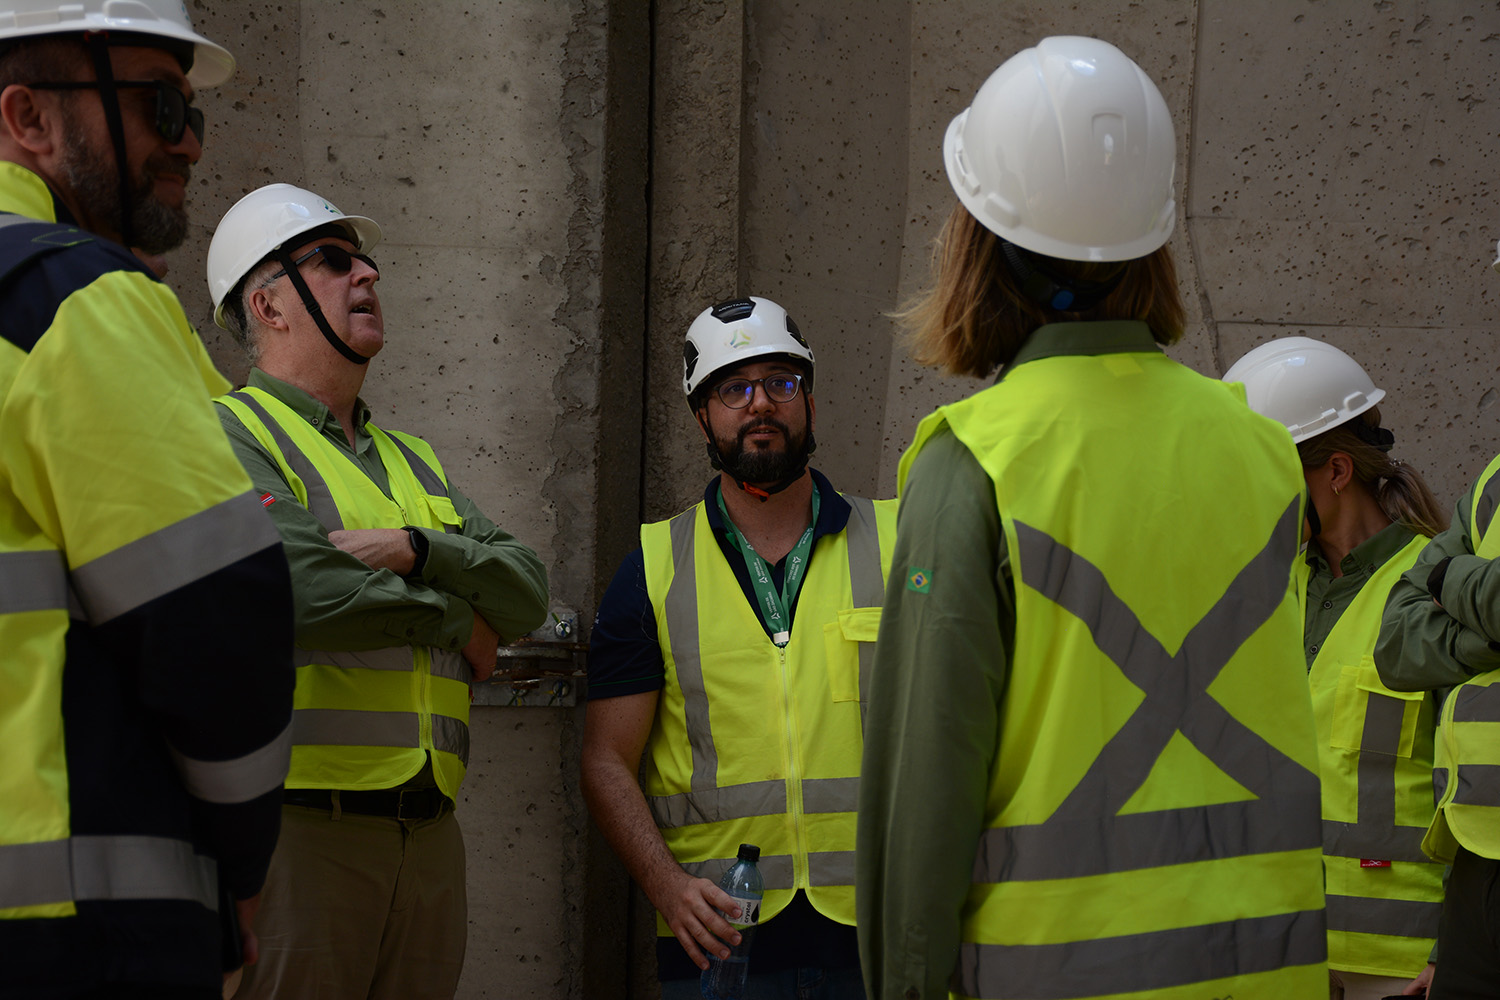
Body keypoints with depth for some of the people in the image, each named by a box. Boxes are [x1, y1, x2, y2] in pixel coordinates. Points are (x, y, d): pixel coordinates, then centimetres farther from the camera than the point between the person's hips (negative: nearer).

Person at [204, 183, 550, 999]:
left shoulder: (412, 462, 23)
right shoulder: (229, 434, -1)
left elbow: (526, 592, 11)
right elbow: (299, 591, -17)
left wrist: (417, 549, -8)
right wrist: (453, 618, -2)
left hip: (427, 833, 7)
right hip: (296, 827, -7)